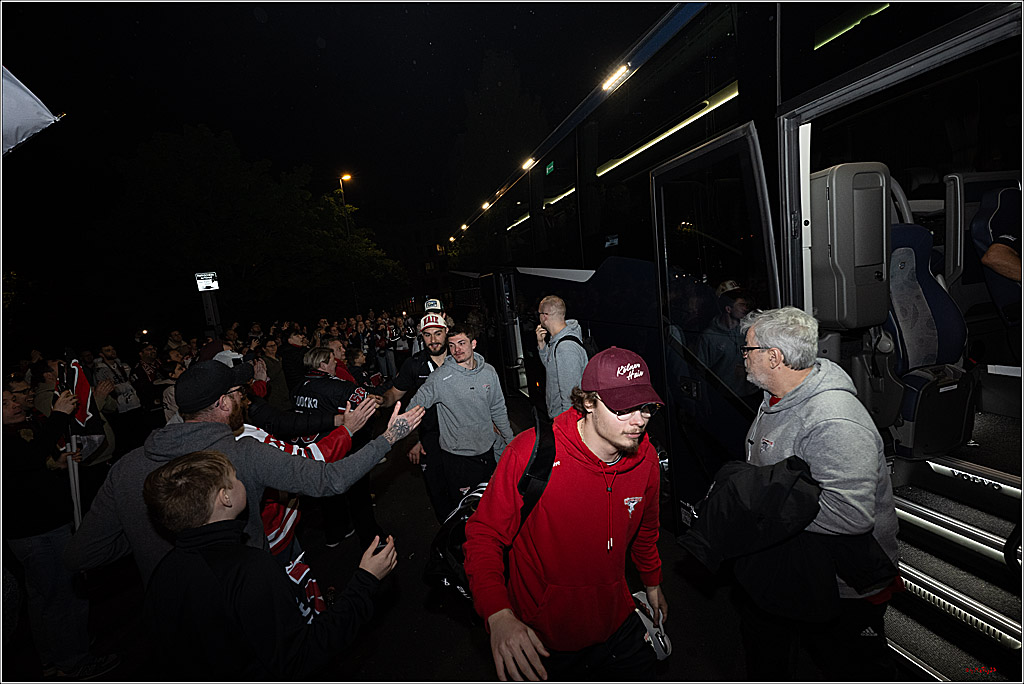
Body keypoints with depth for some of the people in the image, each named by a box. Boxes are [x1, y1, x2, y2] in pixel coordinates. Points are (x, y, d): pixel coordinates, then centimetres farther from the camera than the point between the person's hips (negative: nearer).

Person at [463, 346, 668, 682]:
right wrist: (498, 614, -33)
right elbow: (484, 534, -20)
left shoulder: (645, 457, -10)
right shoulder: (530, 452, -27)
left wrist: (653, 583, 24)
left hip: (617, 626, 4)